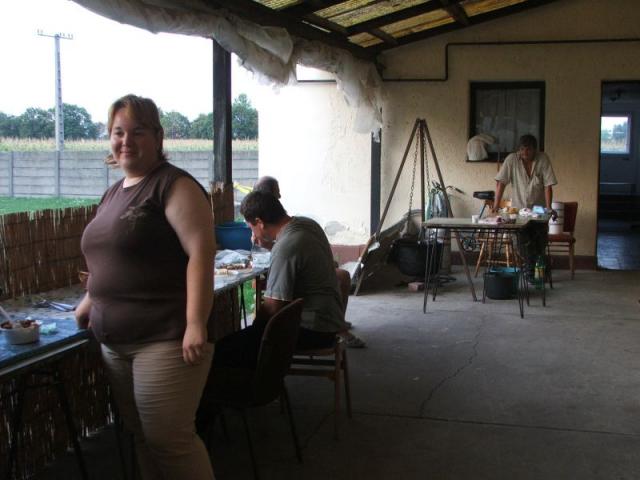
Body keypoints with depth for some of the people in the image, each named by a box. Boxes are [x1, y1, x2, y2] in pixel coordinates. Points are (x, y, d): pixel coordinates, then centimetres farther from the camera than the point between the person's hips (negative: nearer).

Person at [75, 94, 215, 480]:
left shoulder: (173, 185, -10)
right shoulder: (113, 194, 17)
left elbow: (201, 252, -18)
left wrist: (196, 324, -24)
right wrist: (90, 301, 22)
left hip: (165, 339, -8)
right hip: (114, 342, 8)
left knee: (169, 440, -4)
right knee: (141, 436, 14)